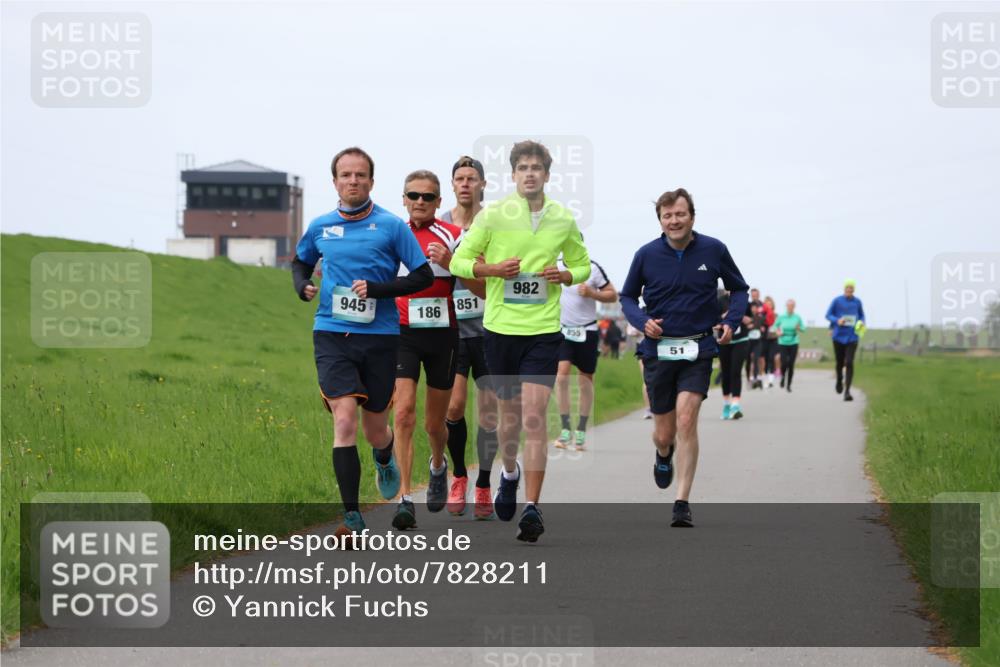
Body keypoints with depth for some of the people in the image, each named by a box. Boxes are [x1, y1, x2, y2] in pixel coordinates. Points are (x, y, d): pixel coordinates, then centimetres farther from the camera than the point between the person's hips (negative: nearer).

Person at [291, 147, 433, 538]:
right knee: (344, 421, -14)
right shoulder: (320, 227, 6)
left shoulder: (390, 226, -2)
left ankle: (385, 459, 48)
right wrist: (302, 286, 3)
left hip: (379, 336, -1)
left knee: (374, 430, 9)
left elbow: (424, 276, -1)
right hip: (332, 334, 1)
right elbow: (301, 262, 26)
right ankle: (352, 517, -13)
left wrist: (377, 288, -14)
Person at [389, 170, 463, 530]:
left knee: (435, 422, 10)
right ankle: (405, 498, -18)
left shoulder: (452, 236, -1)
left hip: (443, 334, 0)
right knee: (403, 412, -18)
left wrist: (450, 263, -20)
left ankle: (438, 465, 45)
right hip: (403, 334, 0)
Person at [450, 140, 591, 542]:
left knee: (534, 415, -12)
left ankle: (532, 508, -12)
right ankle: (510, 472, 42)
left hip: (544, 329, 0)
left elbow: (582, 265, 18)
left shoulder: (563, 221, 4)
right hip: (500, 326, 0)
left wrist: (565, 276, -4)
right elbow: (458, 262, 3)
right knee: (509, 410, 11)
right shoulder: (492, 216, -1)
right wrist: (492, 269, -15)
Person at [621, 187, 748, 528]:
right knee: (664, 433, 7)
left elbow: (739, 289, 11)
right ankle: (664, 455, 47)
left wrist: (731, 322, -6)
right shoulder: (647, 255, -2)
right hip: (658, 350, 1)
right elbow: (628, 296, 11)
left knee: (686, 420, -17)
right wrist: (642, 321, -9)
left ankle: (682, 503, -12)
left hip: (698, 350, -1)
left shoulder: (714, 250, -3)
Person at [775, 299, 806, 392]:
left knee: (791, 364, -2)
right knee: (784, 362, -10)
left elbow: (803, 328, 5)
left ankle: (789, 384, 10)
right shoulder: (781, 317, -1)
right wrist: (778, 332, -6)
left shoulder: (797, 317, -1)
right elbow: (775, 326, 13)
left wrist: (799, 328, -16)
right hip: (783, 343, 0)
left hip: (793, 343, 0)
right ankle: (783, 376, 22)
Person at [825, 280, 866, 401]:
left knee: (849, 363, -14)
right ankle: (839, 380, 45)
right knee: (839, 363, 11)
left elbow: (862, 316, 17)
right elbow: (828, 315, 2)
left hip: (852, 337, 0)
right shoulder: (837, 300, -3)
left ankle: (847, 391, -15)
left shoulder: (857, 302, 3)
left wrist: (861, 323, -5)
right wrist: (837, 321, -17)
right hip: (838, 336, 0)